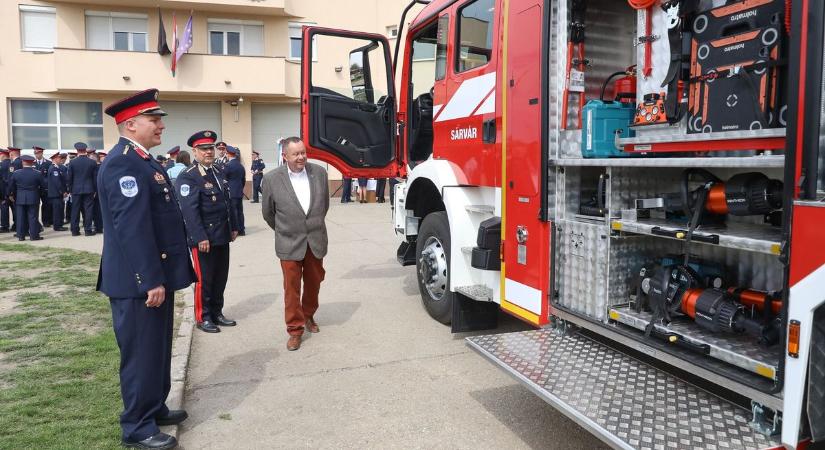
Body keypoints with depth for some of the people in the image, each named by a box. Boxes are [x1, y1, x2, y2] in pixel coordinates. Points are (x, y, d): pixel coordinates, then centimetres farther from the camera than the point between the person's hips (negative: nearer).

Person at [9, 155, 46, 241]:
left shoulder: (16, 173, -1)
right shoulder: (37, 174, -10)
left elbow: (11, 187, 5)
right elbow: (43, 185, -5)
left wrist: (15, 194, 20)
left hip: (20, 199, 2)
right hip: (33, 199, -2)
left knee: (20, 217, 8)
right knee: (33, 217, 1)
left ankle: (21, 235, 11)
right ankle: (34, 235, 2)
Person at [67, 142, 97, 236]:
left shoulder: (72, 163, -4)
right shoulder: (92, 162, -4)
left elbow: (69, 178, 1)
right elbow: (95, 177, -1)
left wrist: (70, 190, 11)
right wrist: (94, 189, 8)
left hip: (76, 190, 1)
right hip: (89, 190, -1)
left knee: (75, 210, 7)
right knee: (88, 209, 2)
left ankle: (75, 230, 10)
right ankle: (88, 230, 1)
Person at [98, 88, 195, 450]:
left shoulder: (141, 160, 15)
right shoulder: (124, 163, -18)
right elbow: (132, 227, -25)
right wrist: (151, 280, -25)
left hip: (155, 275, 10)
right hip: (140, 281, -10)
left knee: (157, 349, 20)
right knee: (141, 353, 1)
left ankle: (154, 408, 35)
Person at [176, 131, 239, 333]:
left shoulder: (218, 173, 14)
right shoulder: (187, 177, -11)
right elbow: (190, 210, -18)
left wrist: (234, 227, 15)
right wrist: (200, 237, -22)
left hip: (222, 236, 8)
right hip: (204, 238, -7)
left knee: (220, 278, 14)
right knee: (204, 279, 3)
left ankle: (216, 313, 27)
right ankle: (202, 318, 16)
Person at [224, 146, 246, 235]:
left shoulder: (227, 165, -13)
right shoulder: (241, 166, 10)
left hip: (231, 193, -7)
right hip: (239, 192, 7)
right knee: (240, 211, 11)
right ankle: (241, 230, 16)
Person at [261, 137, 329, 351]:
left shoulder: (319, 172, -3)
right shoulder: (272, 179, -11)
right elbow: (268, 212, 4)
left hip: (316, 241, 3)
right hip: (289, 244, -3)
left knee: (314, 282, 15)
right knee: (292, 287, 1)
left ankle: (308, 315, 39)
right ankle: (295, 330, 14)